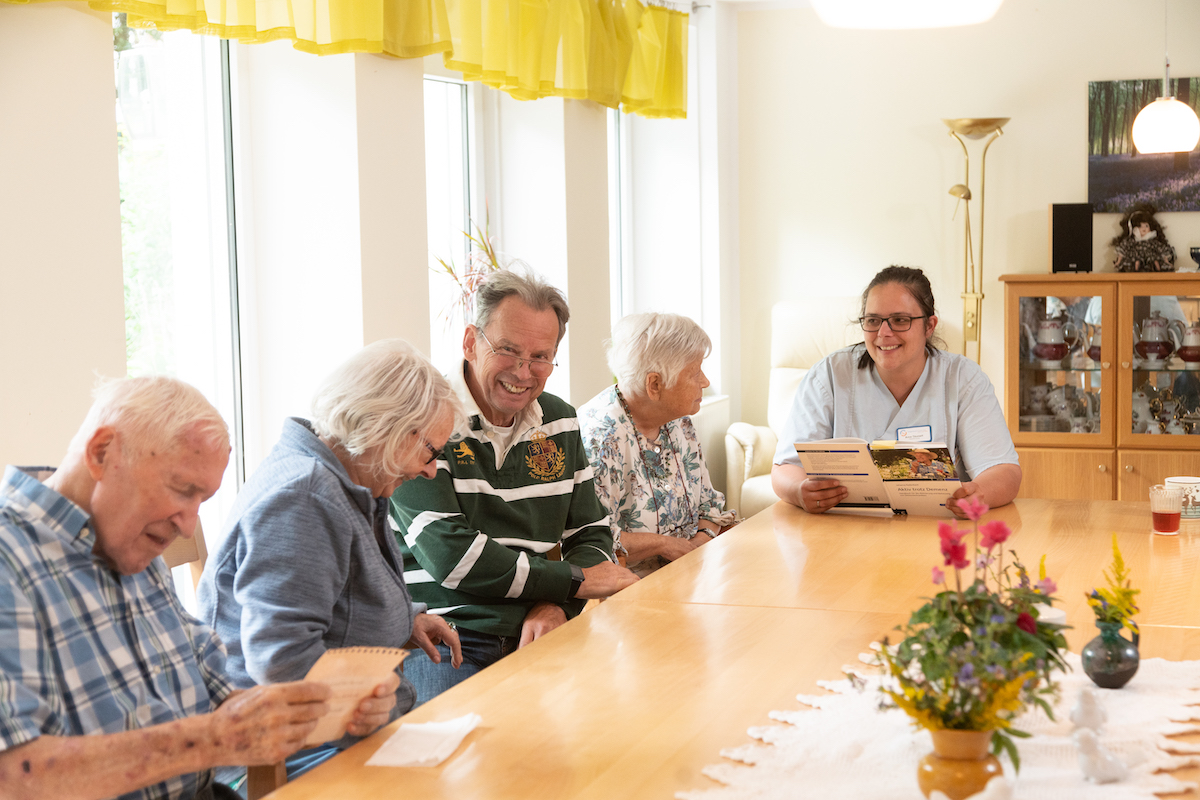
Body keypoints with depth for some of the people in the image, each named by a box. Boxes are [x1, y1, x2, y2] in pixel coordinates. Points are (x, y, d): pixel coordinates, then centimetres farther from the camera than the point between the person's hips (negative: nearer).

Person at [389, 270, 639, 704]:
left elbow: (591, 536, 18)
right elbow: (447, 554, -16)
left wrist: (556, 605, -6)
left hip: (532, 636, 6)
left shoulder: (560, 423, 14)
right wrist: (573, 582, -8)